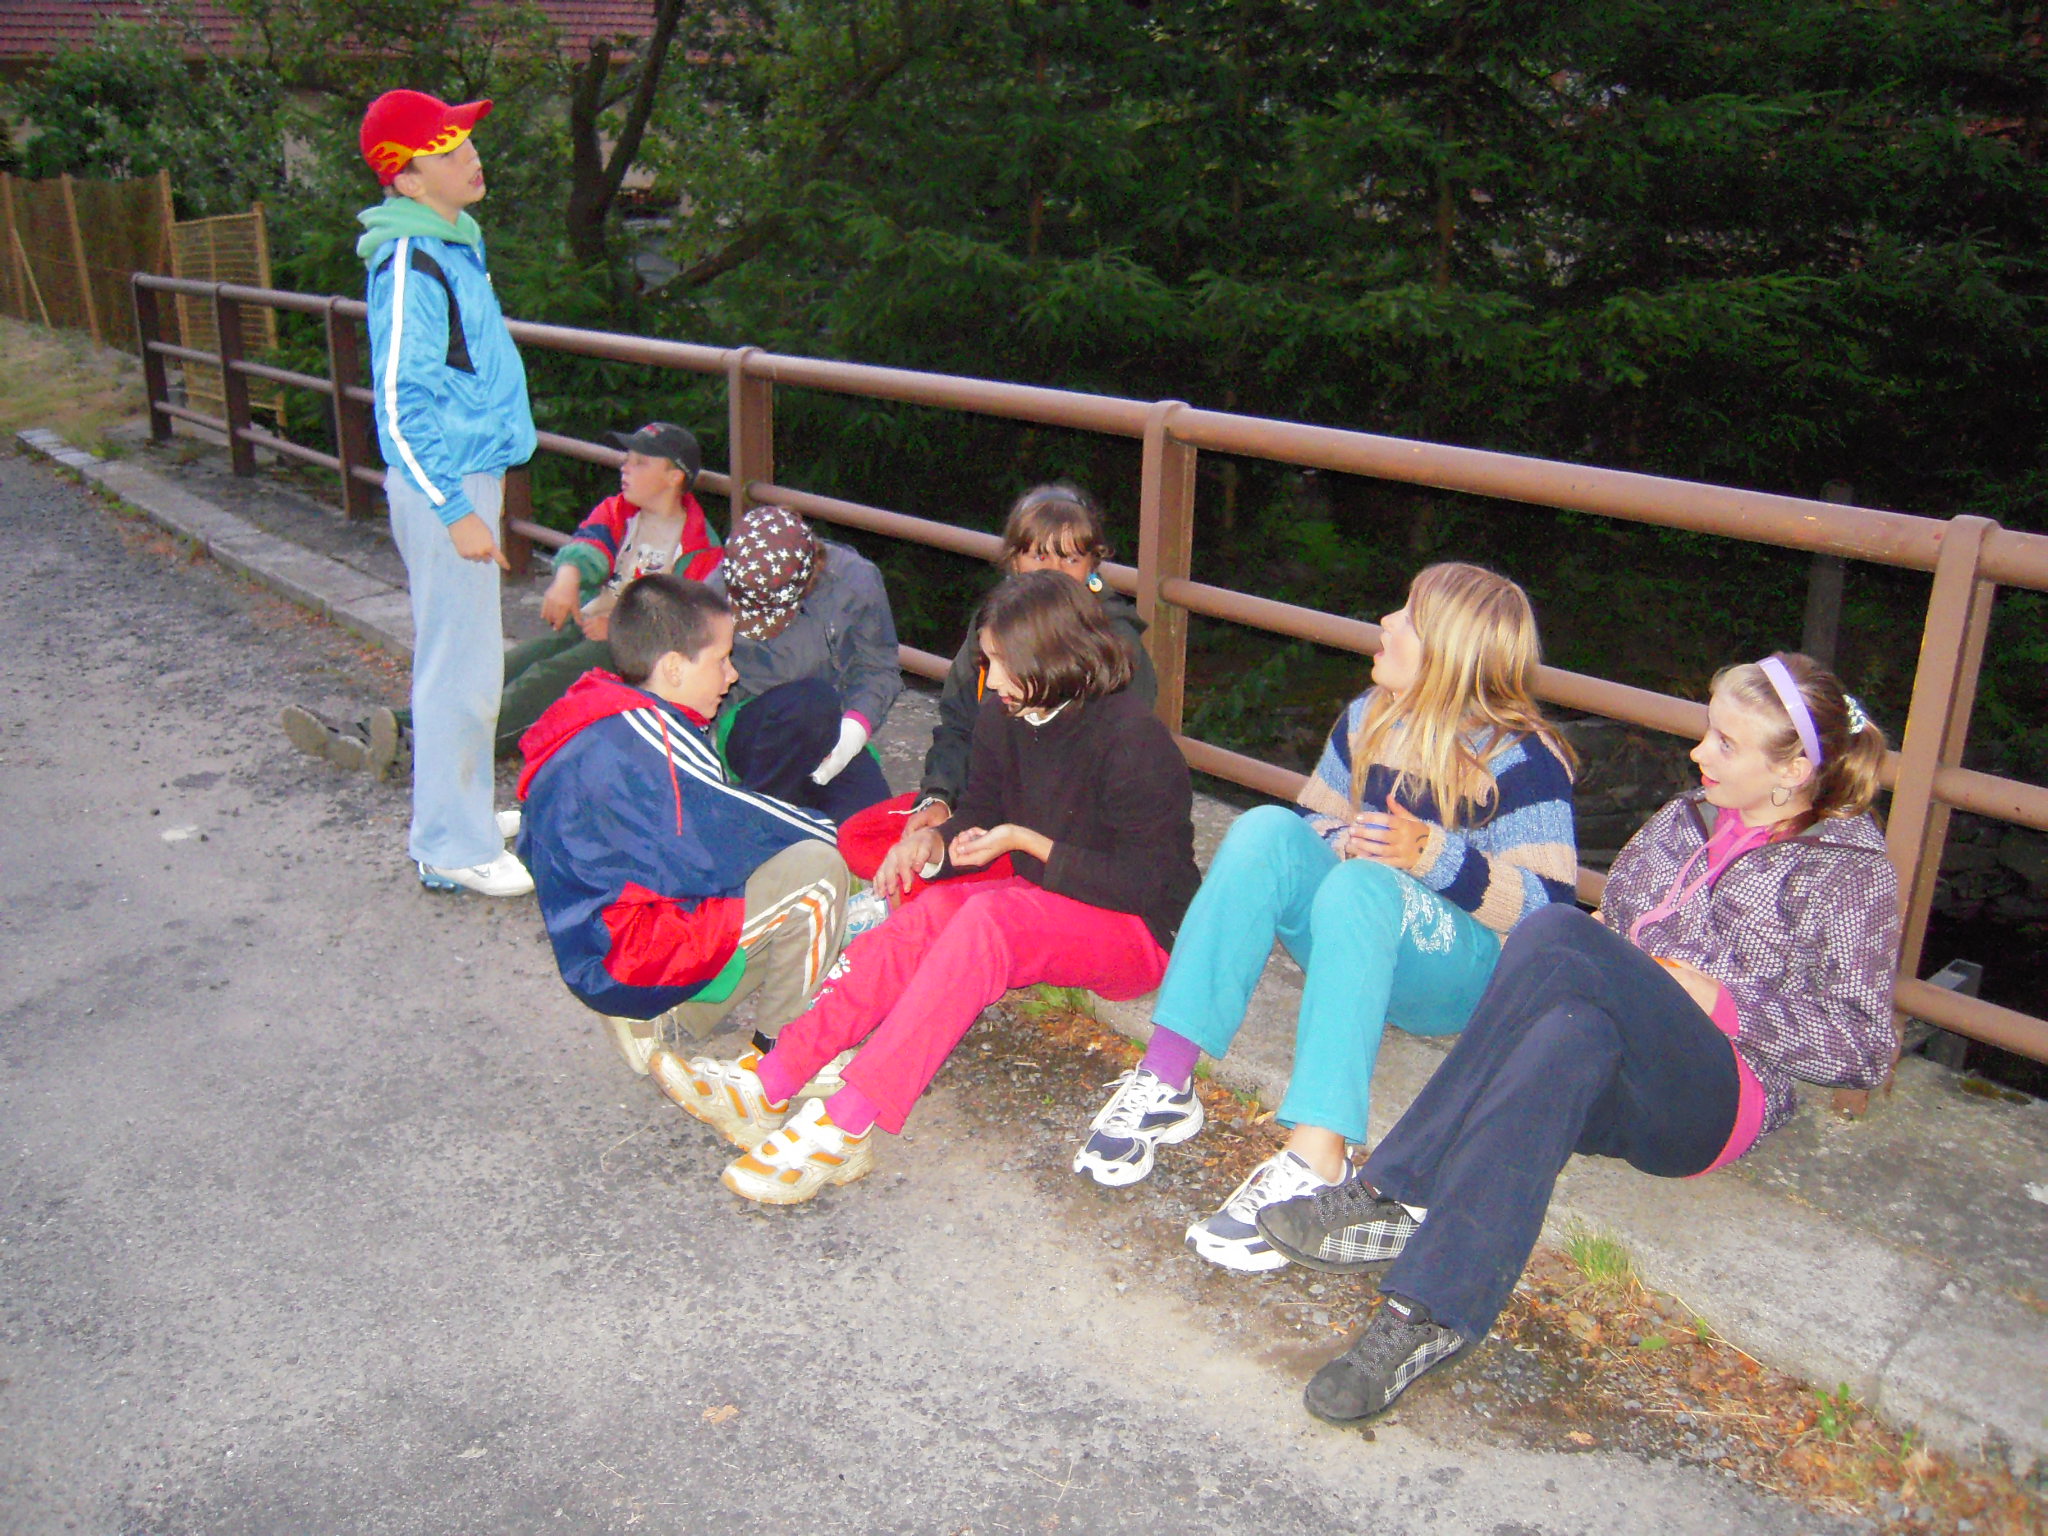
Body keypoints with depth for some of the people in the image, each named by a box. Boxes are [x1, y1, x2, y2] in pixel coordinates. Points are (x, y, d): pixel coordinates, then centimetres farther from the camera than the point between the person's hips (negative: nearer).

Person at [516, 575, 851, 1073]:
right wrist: (830, 835, -4)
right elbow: (726, 833, -21)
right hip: (626, 960, -10)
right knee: (816, 869, -17)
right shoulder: (644, 738, -22)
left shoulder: (606, 726, 8)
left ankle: (667, 1021, 13)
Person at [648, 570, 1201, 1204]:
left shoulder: (1133, 737, -19)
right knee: (932, 909, -23)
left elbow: (1148, 885, -19)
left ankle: (845, 1125, -40)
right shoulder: (1002, 716, 2)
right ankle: (768, 1085, -31)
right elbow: (980, 814, 14)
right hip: (1046, 907, 7)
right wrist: (934, 841, -9)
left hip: (1139, 931, -7)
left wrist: (1029, 842, -22)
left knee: (989, 918, -34)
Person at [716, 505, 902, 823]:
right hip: (745, 734, -1)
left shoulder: (856, 582, -8)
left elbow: (879, 670, 0)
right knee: (812, 699, -37)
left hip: (831, 742, 2)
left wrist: (855, 729, -17)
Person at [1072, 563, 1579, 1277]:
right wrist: (1345, 842, -7)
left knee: (1361, 887, -37)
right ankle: (1165, 1079, -33)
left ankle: (1313, 1162, -51)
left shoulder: (1523, 758, -9)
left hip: (1471, 973, -5)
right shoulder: (1368, 718, 10)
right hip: (1355, 949, 6)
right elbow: (1315, 822, 17)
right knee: (1267, 829, -22)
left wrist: (1432, 855, -29)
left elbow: (1545, 908, -15)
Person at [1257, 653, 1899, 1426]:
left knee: (1556, 938, -33)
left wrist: (1726, 1005, -11)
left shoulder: (1852, 871, 5)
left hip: (1709, 1101, -5)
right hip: (1622, 1086, 5)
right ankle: (1434, 1314, -45)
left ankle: (1398, 1196, -34)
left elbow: (1865, 1048, 1)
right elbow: (1613, 922, 29)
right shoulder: (1687, 819, 22)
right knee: (1572, 1038, -35)